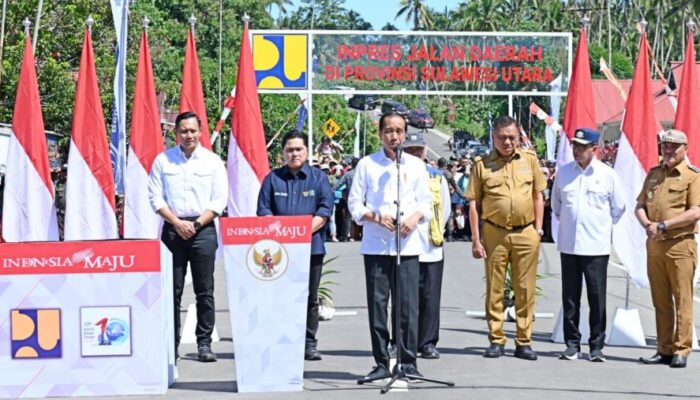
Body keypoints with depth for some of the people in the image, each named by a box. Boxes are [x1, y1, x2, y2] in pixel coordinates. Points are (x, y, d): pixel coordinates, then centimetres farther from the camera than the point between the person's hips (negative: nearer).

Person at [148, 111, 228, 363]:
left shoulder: (213, 161, 5)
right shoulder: (163, 160, 6)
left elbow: (219, 200, 2)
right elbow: (155, 197, 4)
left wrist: (196, 224, -8)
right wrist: (177, 223, -8)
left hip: (203, 229, 0)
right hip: (172, 229, 0)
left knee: (205, 291, -1)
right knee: (172, 291, 1)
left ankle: (204, 344, 5)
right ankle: (171, 343, 7)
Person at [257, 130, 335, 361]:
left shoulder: (318, 177, 9)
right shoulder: (273, 179, 12)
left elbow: (325, 209, -1)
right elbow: (263, 210, 5)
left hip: (311, 246, 0)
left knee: (310, 298, 3)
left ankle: (309, 344, 9)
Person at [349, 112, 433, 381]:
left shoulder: (416, 165, 12)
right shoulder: (367, 164, 7)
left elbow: (426, 201, 13)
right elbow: (355, 203, 5)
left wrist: (415, 217, -8)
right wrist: (377, 217, -11)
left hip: (408, 243, 1)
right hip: (376, 245, -1)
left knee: (408, 305, -3)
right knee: (377, 303, 0)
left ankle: (408, 362, 5)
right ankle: (382, 363, 7)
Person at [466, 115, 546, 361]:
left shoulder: (530, 160, 7)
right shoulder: (482, 164, 2)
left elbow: (538, 196, 12)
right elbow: (474, 203, 3)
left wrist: (538, 229, 5)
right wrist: (475, 239, -2)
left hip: (526, 234, 1)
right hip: (494, 234, -1)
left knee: (525, 290, 3)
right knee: (494, 289, 4)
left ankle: (524, 342, 11)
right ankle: (496, 341, 13)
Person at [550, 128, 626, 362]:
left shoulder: (607, 174, 0)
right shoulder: (564, 172, 6)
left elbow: (618, 208, 10)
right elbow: (556, 204, 21)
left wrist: (601, 227, 10)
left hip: (597, 246, -2)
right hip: (568, 245, 2)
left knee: (597, 299, -2)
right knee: (570, 298, 5)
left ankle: (597, 346, 6)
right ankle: (572, 344, 13)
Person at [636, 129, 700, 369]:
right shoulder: (653, 174, 16)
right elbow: (640, 205, 15)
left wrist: (663, 225, -16)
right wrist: (648, 225, -6)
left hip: (680, 244, -6)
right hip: (654, 244, 6)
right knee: (660, 301, 8)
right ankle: (664, 349, 13)